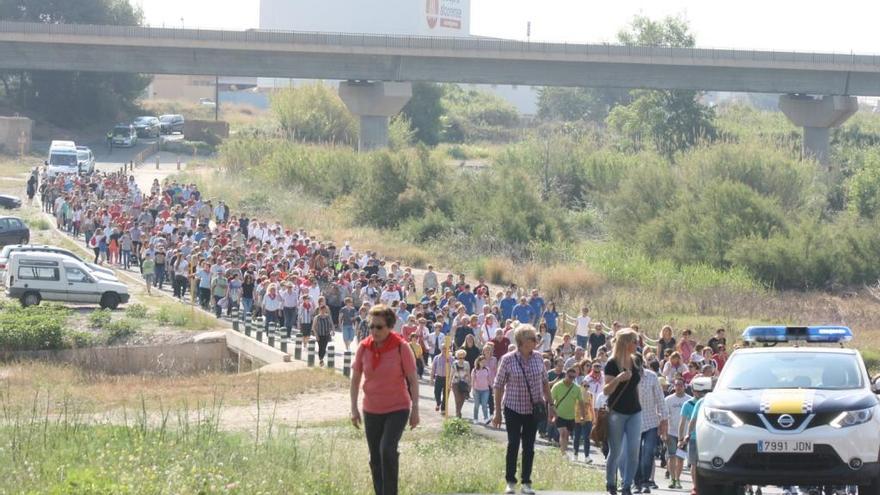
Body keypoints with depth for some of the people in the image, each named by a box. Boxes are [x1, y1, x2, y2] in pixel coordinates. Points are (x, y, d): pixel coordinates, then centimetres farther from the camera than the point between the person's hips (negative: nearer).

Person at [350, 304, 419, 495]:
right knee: (375, 458, 8)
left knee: (387, 450, -22)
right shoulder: (364, 347, -2)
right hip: (372, 411, 4)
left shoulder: (401, 347, -11)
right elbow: (355, 379, 7)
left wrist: (415, 409, -7)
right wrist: (354, 408, 3)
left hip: (397, 409, -4)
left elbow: (413, 379, -5)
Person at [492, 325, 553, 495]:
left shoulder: (538, 358, -1)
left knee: (529, 447, 6)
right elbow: (499, 386, -6)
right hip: (513, 408, -3)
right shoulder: (508, 360, -12)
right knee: (513, 445, -1)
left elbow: (545, 383, 10)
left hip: (533, 409, 3)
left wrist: (550, 405, 8)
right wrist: (497, 412, -7)